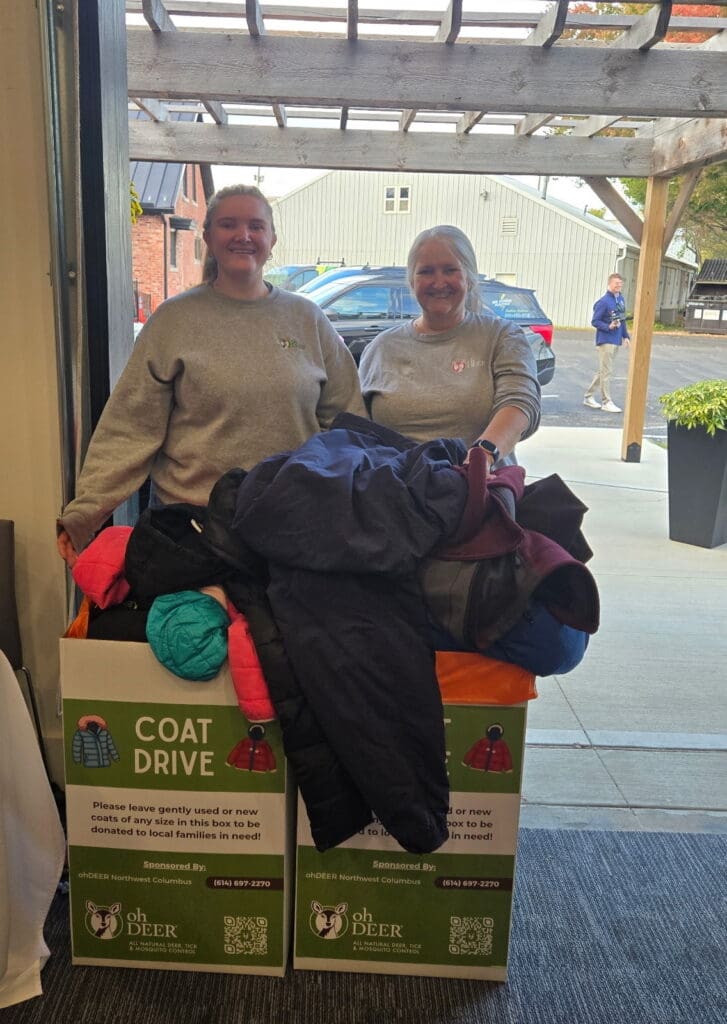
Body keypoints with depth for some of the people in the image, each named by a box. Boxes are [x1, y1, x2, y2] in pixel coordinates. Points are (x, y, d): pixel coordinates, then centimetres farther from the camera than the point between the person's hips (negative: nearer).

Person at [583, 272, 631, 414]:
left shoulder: (621, 299, 10)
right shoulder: (604, 301, -13)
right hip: (605, 341, -8)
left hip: (616, 341, 8)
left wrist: (626, 336, 15)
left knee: (603, 371, 13)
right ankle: (607, 402, 2)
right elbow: (595, 321, -11)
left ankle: (589, 396, 23)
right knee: (607, 372, -4)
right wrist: (609, 327, -23)